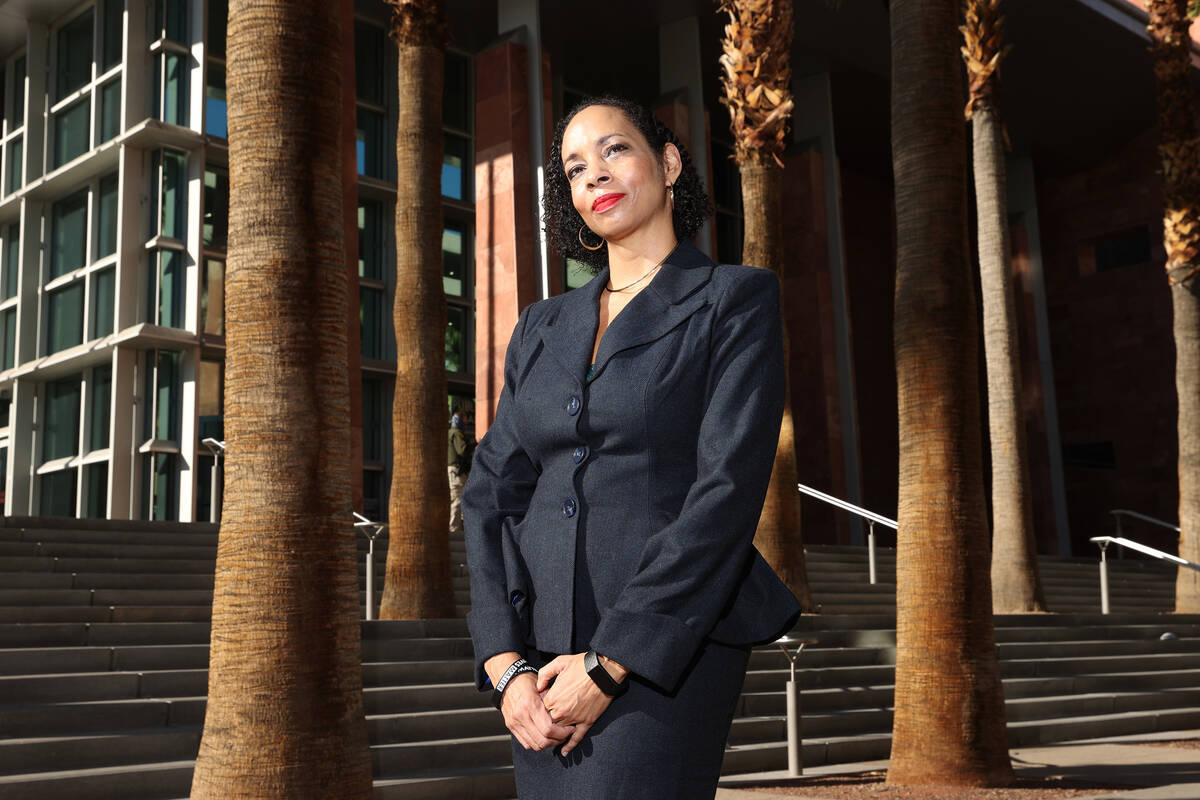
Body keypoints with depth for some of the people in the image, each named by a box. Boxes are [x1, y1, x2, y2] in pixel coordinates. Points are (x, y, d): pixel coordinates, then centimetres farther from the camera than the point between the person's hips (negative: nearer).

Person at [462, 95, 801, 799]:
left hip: (667, 651, -5)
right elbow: (491, 492, 9)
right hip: (544, 652, 5)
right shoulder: (543, 327, 15)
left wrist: (608, 663, -14)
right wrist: (506, 664, -5)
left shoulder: (736, 300, 0)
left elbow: (729, 490, -11)